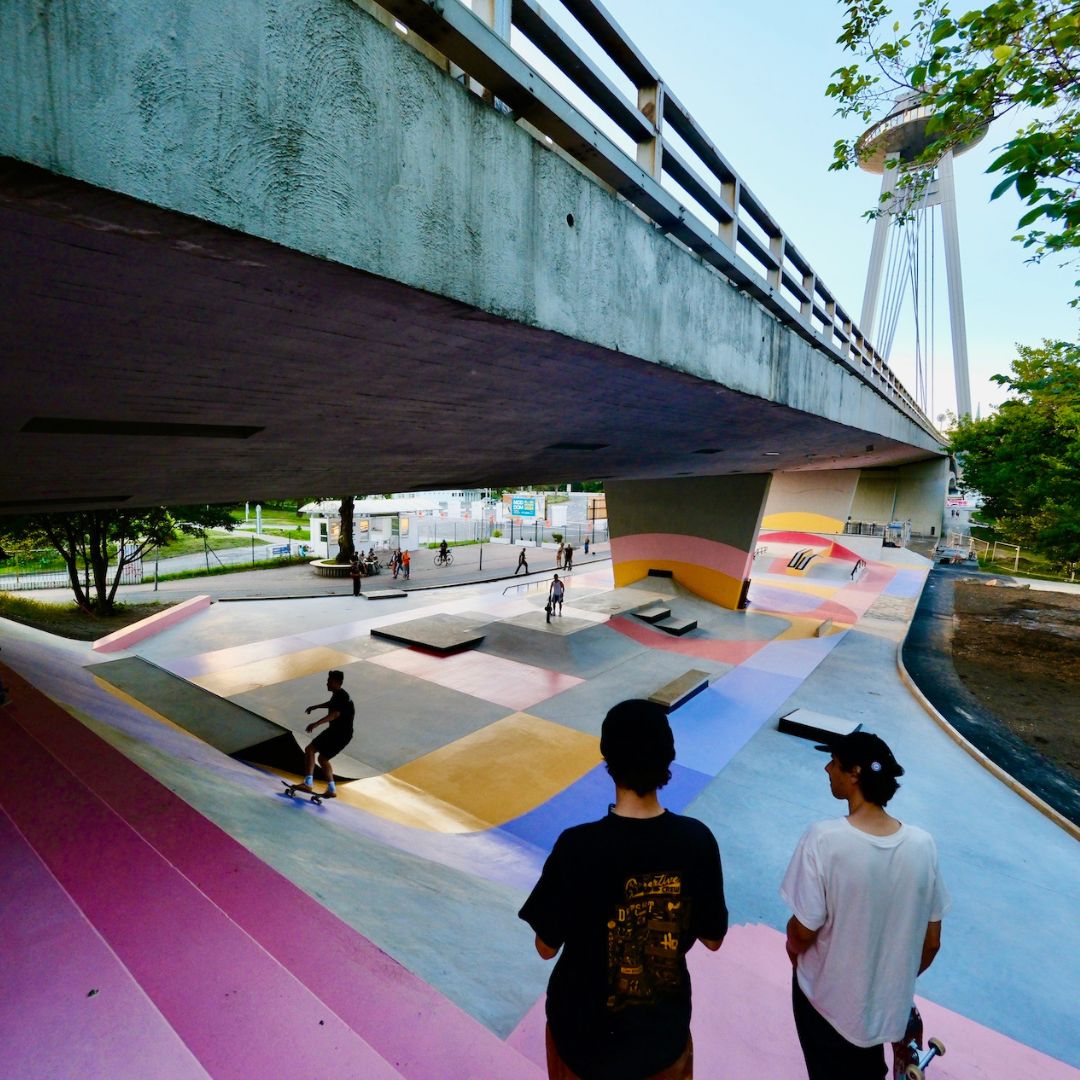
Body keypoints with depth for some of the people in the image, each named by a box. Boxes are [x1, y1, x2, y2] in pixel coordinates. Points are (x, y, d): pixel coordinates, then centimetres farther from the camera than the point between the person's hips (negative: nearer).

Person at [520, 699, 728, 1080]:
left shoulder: (578, 846, -29)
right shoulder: (697, 839, -20)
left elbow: (546, 946, -15)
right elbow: (713, 939, -6)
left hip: (587, 1031, -2)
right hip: (666, 1026, 2)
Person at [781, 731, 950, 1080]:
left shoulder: (823, 839, -30)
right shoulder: (922, 844, -16)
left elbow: (804, 931, -21)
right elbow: (931, 943, -3)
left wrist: (793, 950, 2)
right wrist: (900, 981, 16)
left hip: (827, 1001, -3)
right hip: (888, 1005, 4)